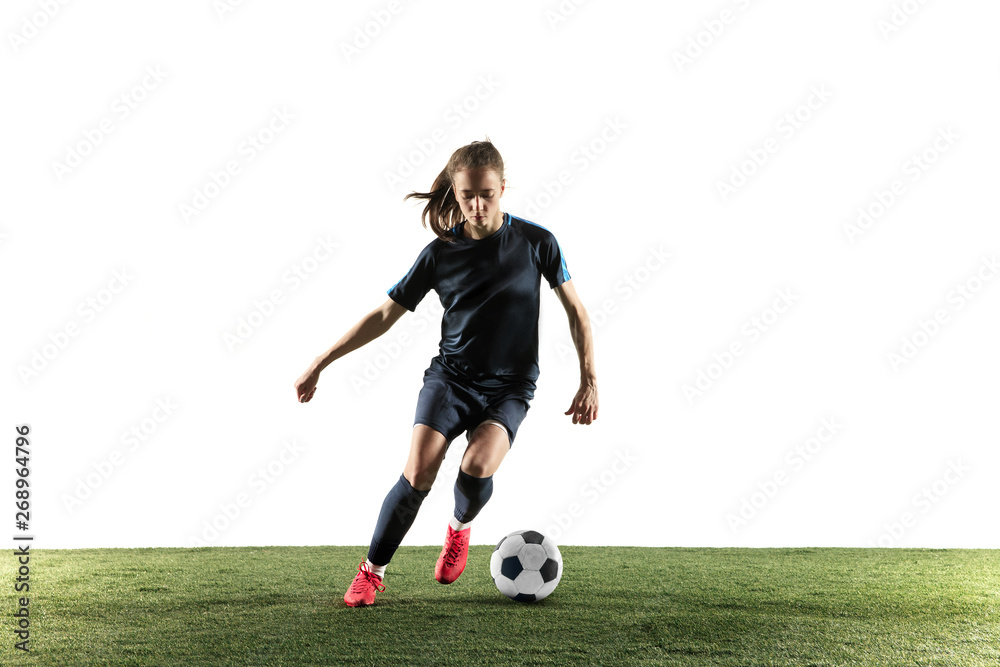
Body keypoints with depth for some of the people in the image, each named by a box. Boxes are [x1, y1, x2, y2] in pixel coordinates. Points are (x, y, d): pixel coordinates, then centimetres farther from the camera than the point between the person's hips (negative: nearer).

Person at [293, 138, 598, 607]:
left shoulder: (535, 242, -4)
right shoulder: (440, 253, -2)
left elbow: (575, 311, 4)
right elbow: (385, 314, 4)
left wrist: (589, 381, -3)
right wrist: (320, 363, 2)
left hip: (510, 387, 0)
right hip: (449, 377, 1)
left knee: (477, 467, -26)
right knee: (418, 474, -19)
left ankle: (461, 526, 10)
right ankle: (372, 570, 3)